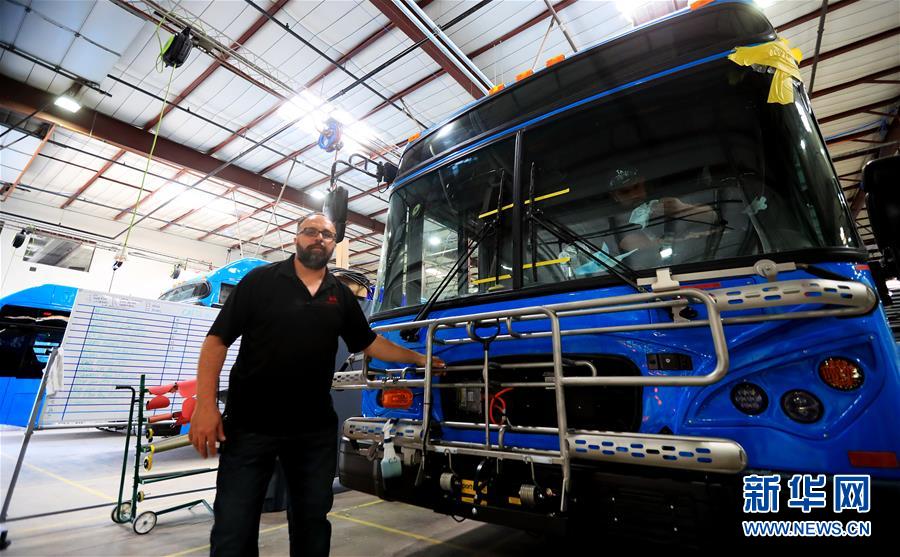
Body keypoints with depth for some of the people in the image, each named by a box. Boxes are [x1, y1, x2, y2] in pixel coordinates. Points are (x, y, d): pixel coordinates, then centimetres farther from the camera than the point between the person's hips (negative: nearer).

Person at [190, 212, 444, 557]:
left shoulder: (341, 296, 8)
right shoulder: (260, 280, -3)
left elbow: (370, 344, 14)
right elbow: (217, 339, -5)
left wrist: (419, 359, 13)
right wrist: (206, 405, -14)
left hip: (315, 429, 3)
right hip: (249, 424, -3)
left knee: (312, 521, 16)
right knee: (234, 529, 8)